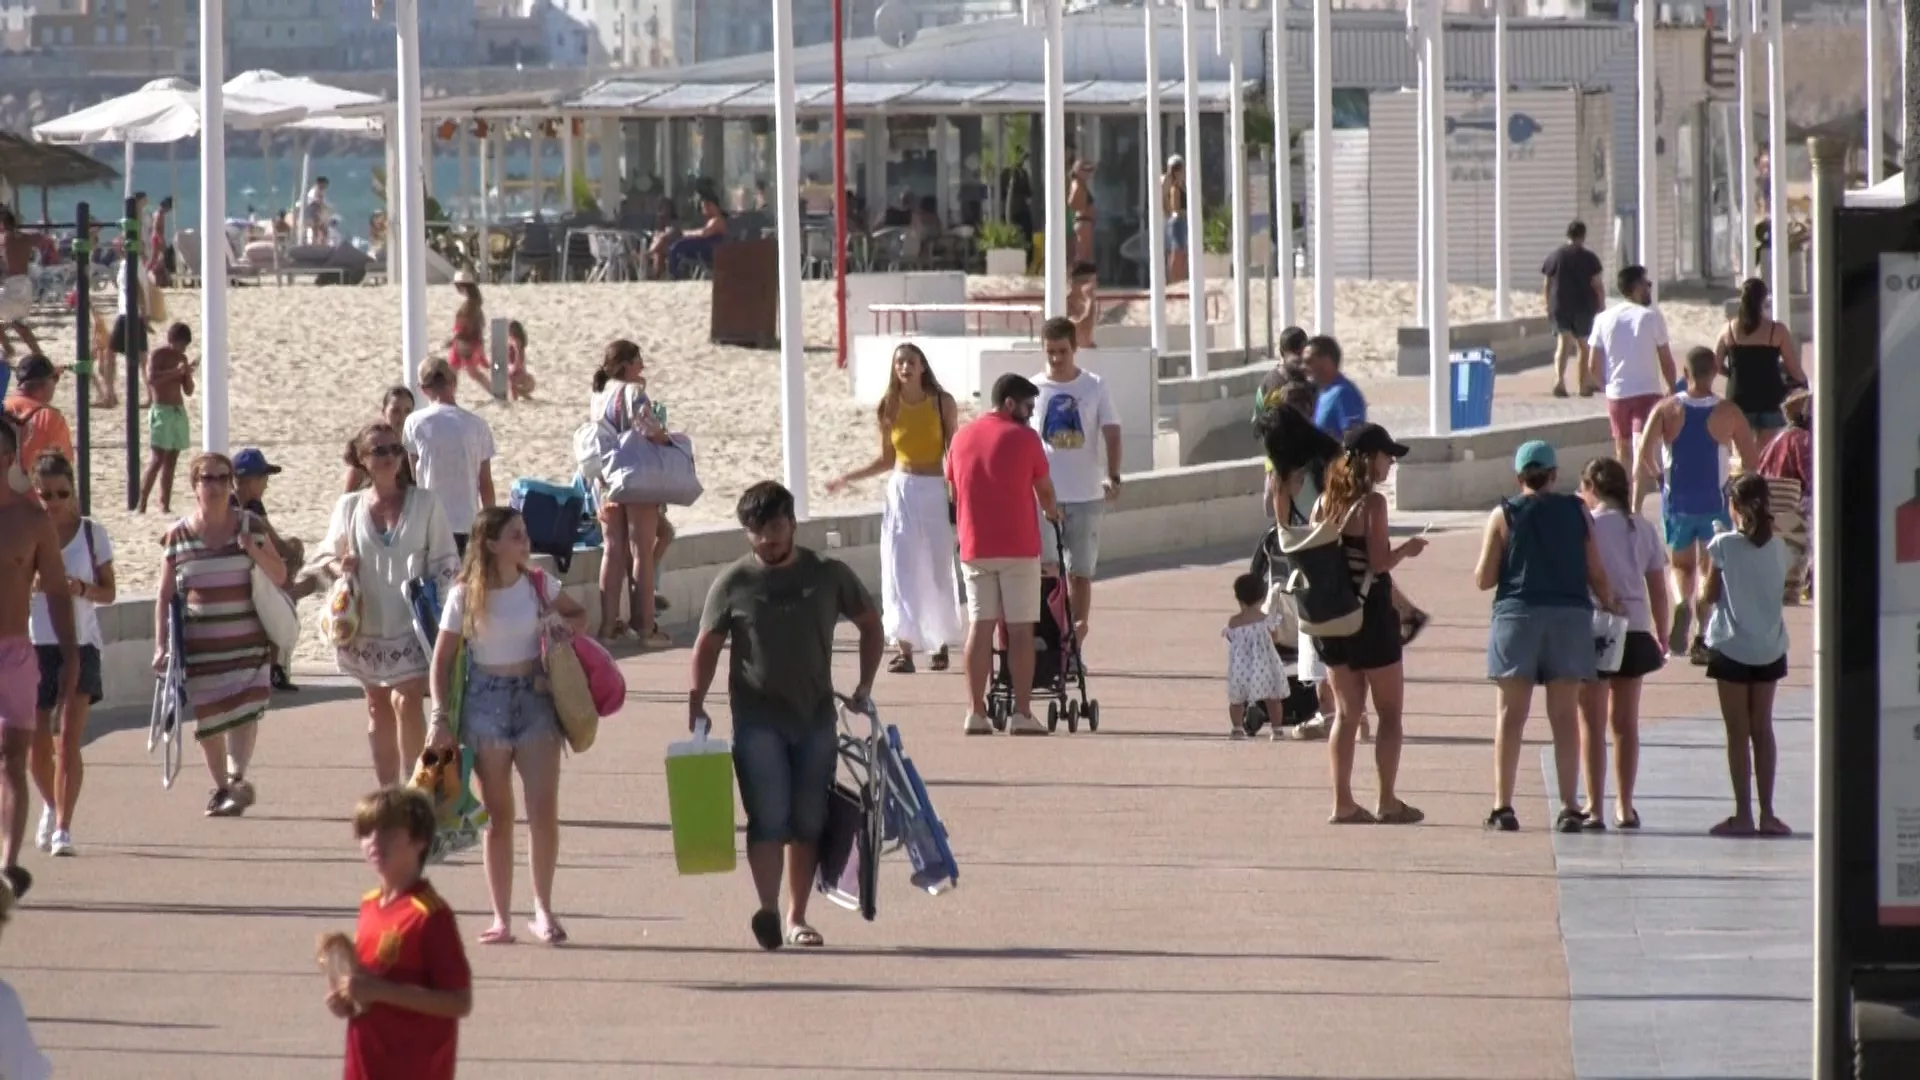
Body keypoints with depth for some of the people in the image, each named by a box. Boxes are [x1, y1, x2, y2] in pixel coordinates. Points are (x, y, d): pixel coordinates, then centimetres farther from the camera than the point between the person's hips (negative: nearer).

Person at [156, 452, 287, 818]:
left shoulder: (251, 527, 4)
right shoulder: (178, 537, 3)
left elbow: (279, 576, 6)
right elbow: (165, 596, 5)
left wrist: (255, 552, -13)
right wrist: (161, 645, -2)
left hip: (247, 641, -1)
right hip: (200, 646, 1)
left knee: (245, 709, -18)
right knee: (209, 719, 6)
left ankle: (237, 778, -25)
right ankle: (221, 785, 22)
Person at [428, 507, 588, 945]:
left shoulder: (539, 586, 2)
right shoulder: (465, 597, -4)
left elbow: (578, 615, 20)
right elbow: (442, 660, 1)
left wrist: (565, 630, -3)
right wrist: (440, 717, -7)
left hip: (535, 699, 1)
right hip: (486, 702, -1)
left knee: (544, 809, -9)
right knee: (498, 816, 4)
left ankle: (543, 910, 4)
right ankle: (501, 918, 12)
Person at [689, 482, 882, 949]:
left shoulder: (828, 575, 4)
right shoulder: (733, 583, -1)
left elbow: (870, 625, 16)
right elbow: (707, 646, 4)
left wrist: (865, 686, 9)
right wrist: (696, 704, -6)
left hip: (816, 717, 2)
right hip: (757, 720, -2)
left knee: (808, 822, 6)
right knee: (770, 816, -16)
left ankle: (797, 917, 15)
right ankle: (768, 910, -26)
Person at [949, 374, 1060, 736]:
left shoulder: (961, 438, 9)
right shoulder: (1023, 438, -5)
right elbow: (1044, 490, 4)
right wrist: (1052, 512, 25)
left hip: (974, 548, 4)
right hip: (1018, 547, -4)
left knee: (979, 627, 5)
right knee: (1020, 630, -1)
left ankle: (976, 712, 1)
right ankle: (1021, 713, -3)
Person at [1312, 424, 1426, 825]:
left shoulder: (1325, 502, 5)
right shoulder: (1372, 502, -14)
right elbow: (1379, 563, -19)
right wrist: (1406, 549, -2)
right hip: (1370, 614, -6)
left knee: (1346, 712, 11)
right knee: (1389, 713, 5)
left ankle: (1342, 803, 7)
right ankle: (1388, 802, 4)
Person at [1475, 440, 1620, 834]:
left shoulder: (1504, 515, 2)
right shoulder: (1576, 512, 5)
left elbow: (1483, 578, 0)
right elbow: (1597, 573, 5)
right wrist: (1611, 605, 22)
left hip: (1518, 614, -1)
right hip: (1570, 616, 1)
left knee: (1511, 715, 2)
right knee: (1565, 716, 4)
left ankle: (1503, 806, -2)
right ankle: (1569, 808, 0)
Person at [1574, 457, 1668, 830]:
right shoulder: (1644, 530, 6)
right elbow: (1658, 589, 8)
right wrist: (1662, 636, 17)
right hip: (1635, 631, 5)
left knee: (1592, 723, 1)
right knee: (1626, 722, 13)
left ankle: (1595, 807, -2)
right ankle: (1625, 806, 17)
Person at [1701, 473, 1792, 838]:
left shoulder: (1724, 545, -11)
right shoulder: (1778, 548, 0)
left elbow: (1707, 596, -7)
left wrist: (1704, 571, 12)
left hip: (1731, 647, -4)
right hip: (1769, 647, 4)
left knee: (1738, 731, 0)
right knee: (1762, 729, 10)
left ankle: (1743, 814, -2)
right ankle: (1767, 814, 9)